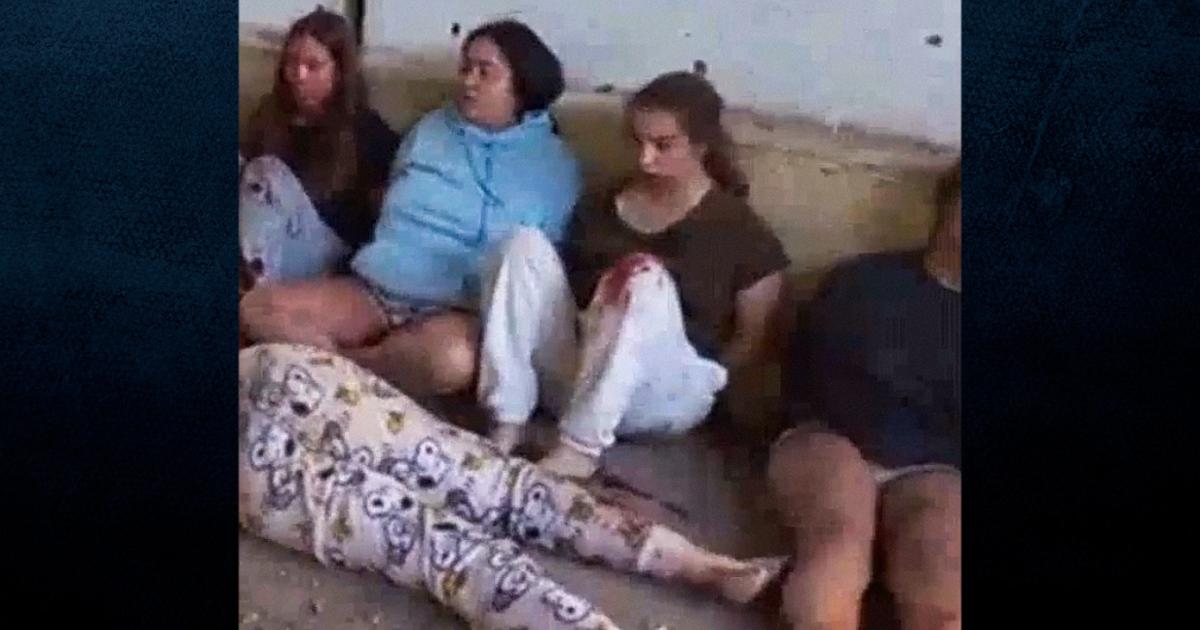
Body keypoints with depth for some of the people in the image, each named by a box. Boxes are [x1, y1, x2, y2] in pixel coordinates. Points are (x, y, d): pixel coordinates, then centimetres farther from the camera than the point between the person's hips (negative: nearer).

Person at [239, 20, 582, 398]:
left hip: (458, 307, -3)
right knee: (257, 310, -18)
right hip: (375, 286, 3)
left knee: (453, 361, -40)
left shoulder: (554, 165, 5)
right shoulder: (430, 129, 15)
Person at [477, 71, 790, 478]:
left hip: (667, 396, -4)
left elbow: (751, 344, 2)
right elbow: (570, 285, 16)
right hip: (575, 373, 4)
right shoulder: (604, 208, 12)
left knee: (646, 278, -33)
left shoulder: (743, 234, -1)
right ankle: (506, 429, -27)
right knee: (528, 245, -17)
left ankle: (578, 449, -34)